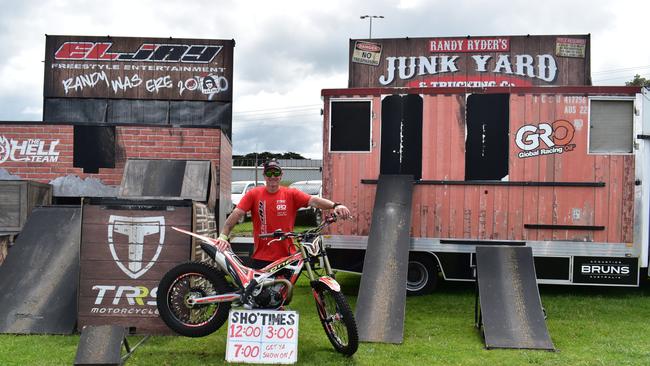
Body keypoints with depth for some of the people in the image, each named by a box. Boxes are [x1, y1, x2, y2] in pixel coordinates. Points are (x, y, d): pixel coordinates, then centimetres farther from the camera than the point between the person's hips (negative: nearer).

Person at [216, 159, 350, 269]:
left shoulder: (291, 194, 1)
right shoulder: (253, 194, 1)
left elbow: (313, 200, -13)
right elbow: (236, 214, -7)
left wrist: (335, 205, -31)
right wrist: (223, 235, -21)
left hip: (287, 257, 1)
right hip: (261, 259, -1)